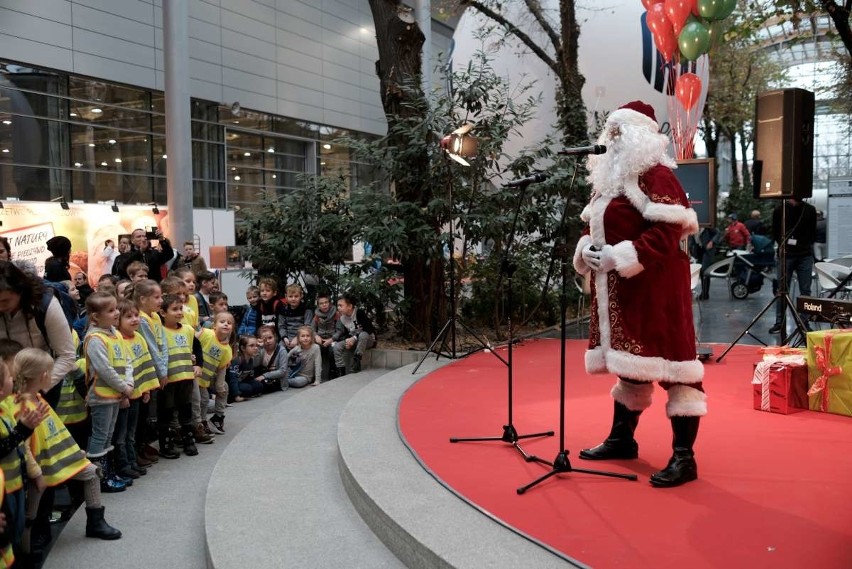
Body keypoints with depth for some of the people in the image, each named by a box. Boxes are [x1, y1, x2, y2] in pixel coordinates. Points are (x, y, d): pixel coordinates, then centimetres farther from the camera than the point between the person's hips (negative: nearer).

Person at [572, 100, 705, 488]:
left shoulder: (656, 175, -11)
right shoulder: (610, 179, 17)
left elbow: (667, 233, -21)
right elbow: (594, 224, 22)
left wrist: (618, 257, -22)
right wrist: (587, 250, 1)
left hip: (654, 286, -10)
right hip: (618, 290, 10)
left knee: (668, 361, -6)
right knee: (627, 362, 17)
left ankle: (684, 456, 0)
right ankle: (622, 439, 30)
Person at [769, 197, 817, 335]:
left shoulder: (810, 210, 9)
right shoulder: (779, 209, 5)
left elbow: (813, 233, 14)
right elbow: (775, 233, 10)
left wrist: (807, 245, 1)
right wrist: (782, 244, -2)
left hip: (805, 255, 2)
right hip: (786, 255, -1)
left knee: (805, 291, 1)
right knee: (783, 290, -1)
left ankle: (804, 322, 8)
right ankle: (779, 322, 5)